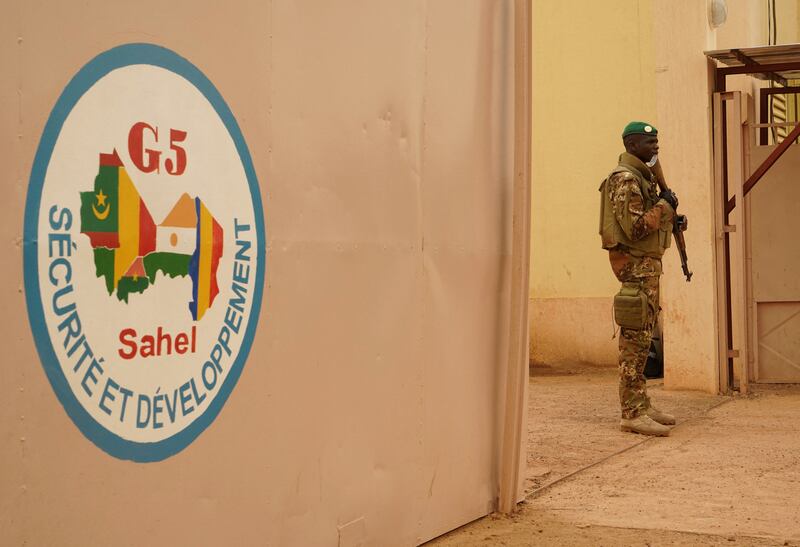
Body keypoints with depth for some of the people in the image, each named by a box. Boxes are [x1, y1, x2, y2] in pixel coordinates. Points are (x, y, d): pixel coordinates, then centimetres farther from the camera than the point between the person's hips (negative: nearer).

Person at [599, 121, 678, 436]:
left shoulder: (643, 176, 18)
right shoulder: (625, 179, -14)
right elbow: (635, 227, -22)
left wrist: (669, 217, 9)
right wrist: (663, 205, -11)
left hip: (648, 263, 11)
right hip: (636, 264, -11)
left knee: (642, 338, 13)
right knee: (635, 339, -11)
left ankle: (641, 405, 19)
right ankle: (633, 414, -10)